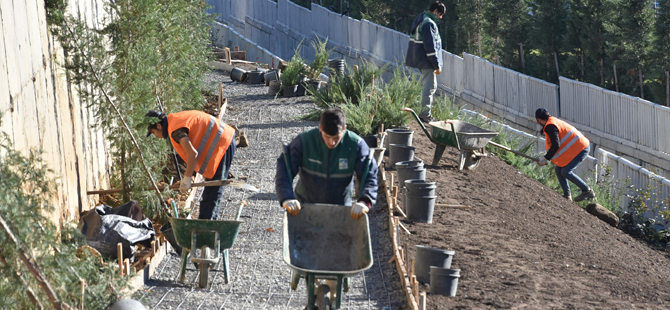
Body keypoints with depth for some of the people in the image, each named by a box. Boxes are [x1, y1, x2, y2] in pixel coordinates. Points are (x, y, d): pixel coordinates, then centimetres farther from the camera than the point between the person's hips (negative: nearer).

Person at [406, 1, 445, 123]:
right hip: (426, 62, -11)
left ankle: (426, 112, 23)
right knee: (429, 86, -6)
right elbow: (430, 47, -21)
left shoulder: (420, 19, 15)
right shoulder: (429, 23, -18)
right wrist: (437, 65, -16)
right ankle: (425, 114, -5)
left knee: (430, 85, 18)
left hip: (420, 59, 11)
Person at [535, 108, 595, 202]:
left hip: (581, 149, -10)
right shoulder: (555, 122, 16)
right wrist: (547, 157, 20)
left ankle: (587, 191, -3)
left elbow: (555, 145, -24)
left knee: (566, 172, -13)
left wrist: (545, 158, -15)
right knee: (558, 169, 10)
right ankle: (567, 196, 13)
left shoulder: (550, 126, -16)